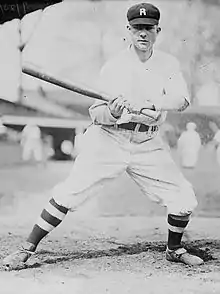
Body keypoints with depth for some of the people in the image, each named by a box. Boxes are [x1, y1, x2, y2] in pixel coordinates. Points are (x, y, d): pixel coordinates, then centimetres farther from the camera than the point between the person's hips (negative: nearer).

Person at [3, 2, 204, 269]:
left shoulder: (168, 64, 3)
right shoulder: (113, 66, -5)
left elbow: (182, 99, -14)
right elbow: (96, 114, -10)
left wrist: (154, 104, -33)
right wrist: (112, 112, -33)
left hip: (147, 145, 3)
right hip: (109, 140, -3)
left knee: (184, 198, -1)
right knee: (68, 193, -13)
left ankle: (174, 249, 26)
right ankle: (27, 249, -3)